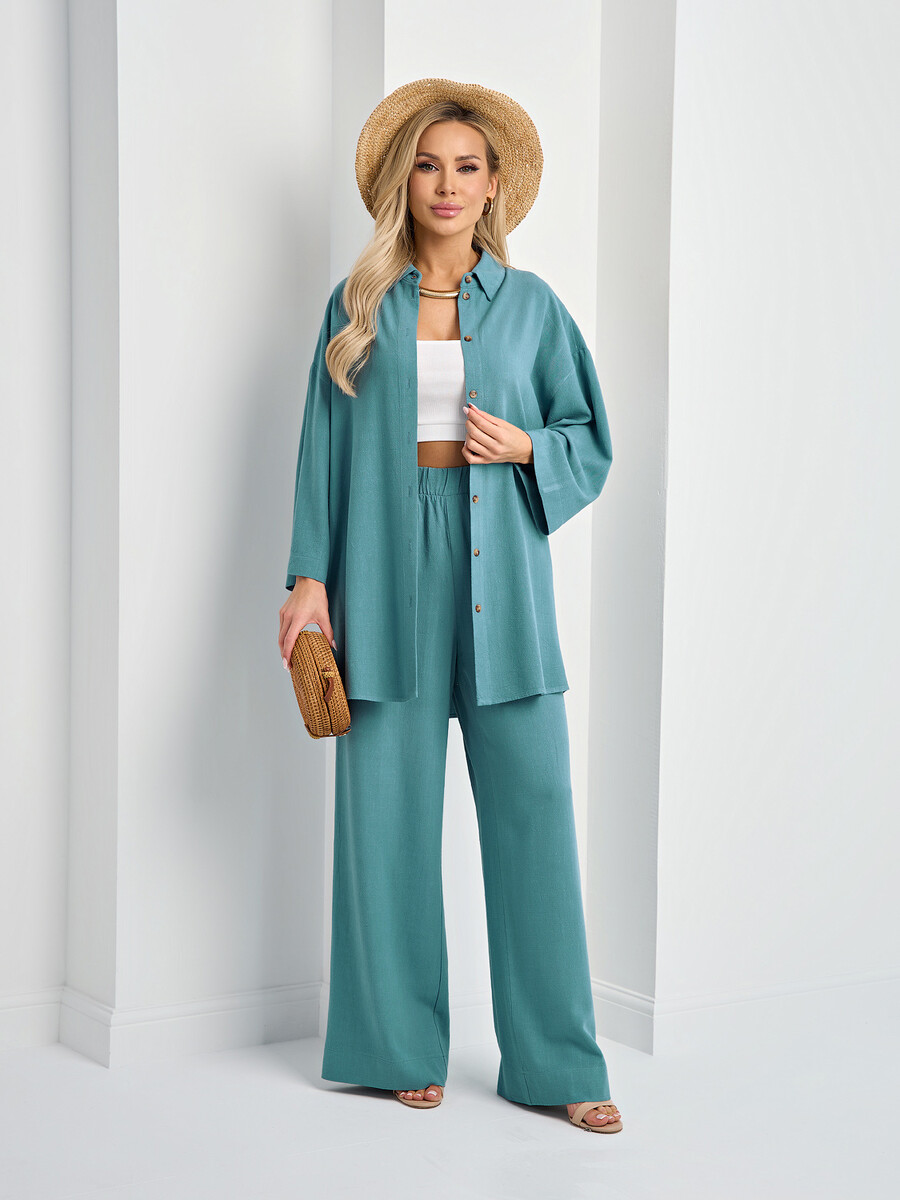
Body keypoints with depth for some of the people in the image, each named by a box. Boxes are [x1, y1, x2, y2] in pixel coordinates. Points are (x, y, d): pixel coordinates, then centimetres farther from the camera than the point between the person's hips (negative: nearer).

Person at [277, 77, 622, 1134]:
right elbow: (324, 445, 7)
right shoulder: (360, 303, 10)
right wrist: (309, 576, -2)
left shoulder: (529, 304, 10)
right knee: (387, 812, 1)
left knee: (533, 806, -3)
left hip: (497, 569, 0)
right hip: (388, 571, 0)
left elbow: (590, 442, 13)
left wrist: (525, 446, -7)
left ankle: (556, 1062, 6)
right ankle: (402, 1047, 15)